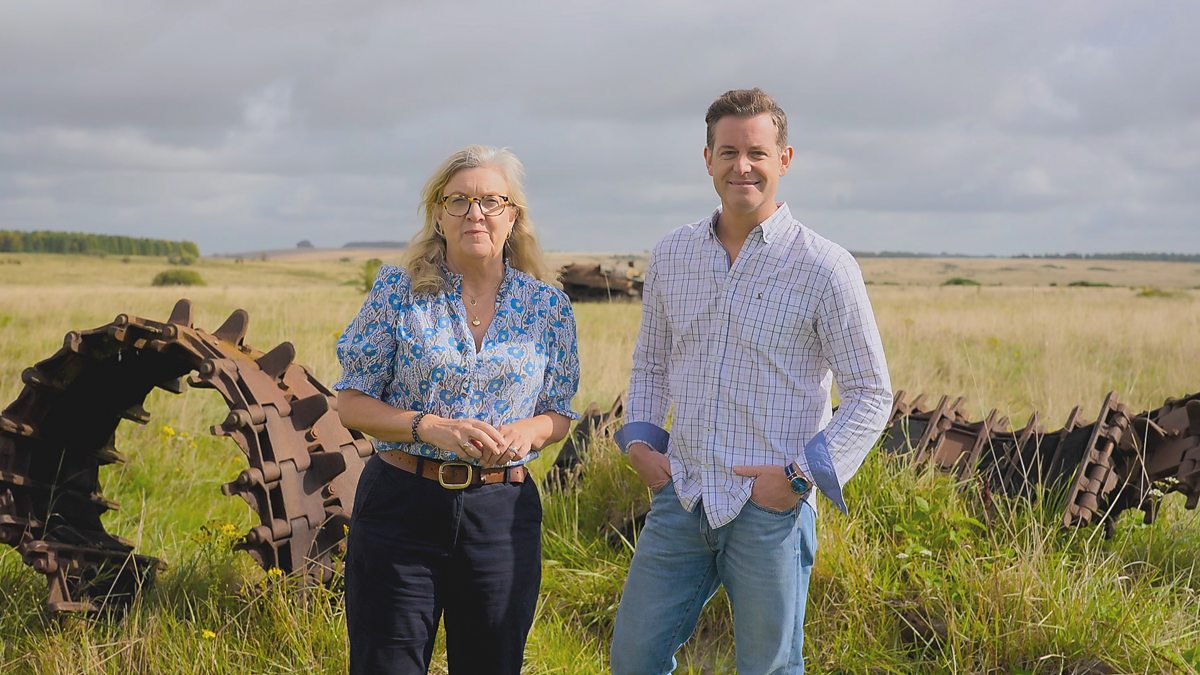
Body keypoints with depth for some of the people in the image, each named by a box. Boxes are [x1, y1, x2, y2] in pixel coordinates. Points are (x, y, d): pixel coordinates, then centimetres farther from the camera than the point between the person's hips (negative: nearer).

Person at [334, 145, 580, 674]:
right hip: (400, 506, -2)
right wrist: (430, 426, -18)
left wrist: (527, 432, -12)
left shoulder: (548, 307, 4)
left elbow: (559, 413, 11)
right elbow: (351, 403, -1)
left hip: (503, 512, 2)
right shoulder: (397, 292, -2)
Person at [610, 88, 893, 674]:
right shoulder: (671, 256, 7)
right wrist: (639, 440, 5)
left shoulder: (824, 268, -7)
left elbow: (871, 395, -4)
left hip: (770, 509, -4)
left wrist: (799, 474, -12)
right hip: (680, 497, 4)